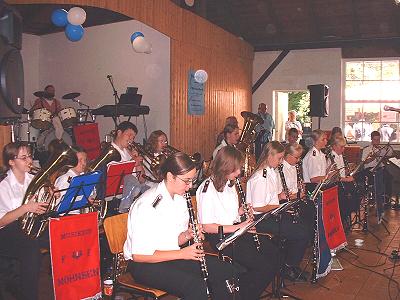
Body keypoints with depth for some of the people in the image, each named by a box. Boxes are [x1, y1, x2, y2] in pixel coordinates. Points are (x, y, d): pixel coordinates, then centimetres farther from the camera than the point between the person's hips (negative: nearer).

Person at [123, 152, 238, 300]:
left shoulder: (180, 199, 3)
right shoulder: (147, 205, -23)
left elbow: (175, 240, 11)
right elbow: (138, 255, -23)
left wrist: (188, 235, -11)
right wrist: (181, 254, -24)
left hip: (172, 255, 8)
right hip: (142, 264, -8)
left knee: (225, 269, -5)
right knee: (195, 285, -30)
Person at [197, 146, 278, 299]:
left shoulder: (229, 183, 12)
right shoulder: (207, 189, -16)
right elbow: (207, 227, -17)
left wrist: (241, 211, 2)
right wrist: (238, 227, -20)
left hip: (236, 230, 9)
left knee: (273, 251, -3)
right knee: (266, 268, -18)